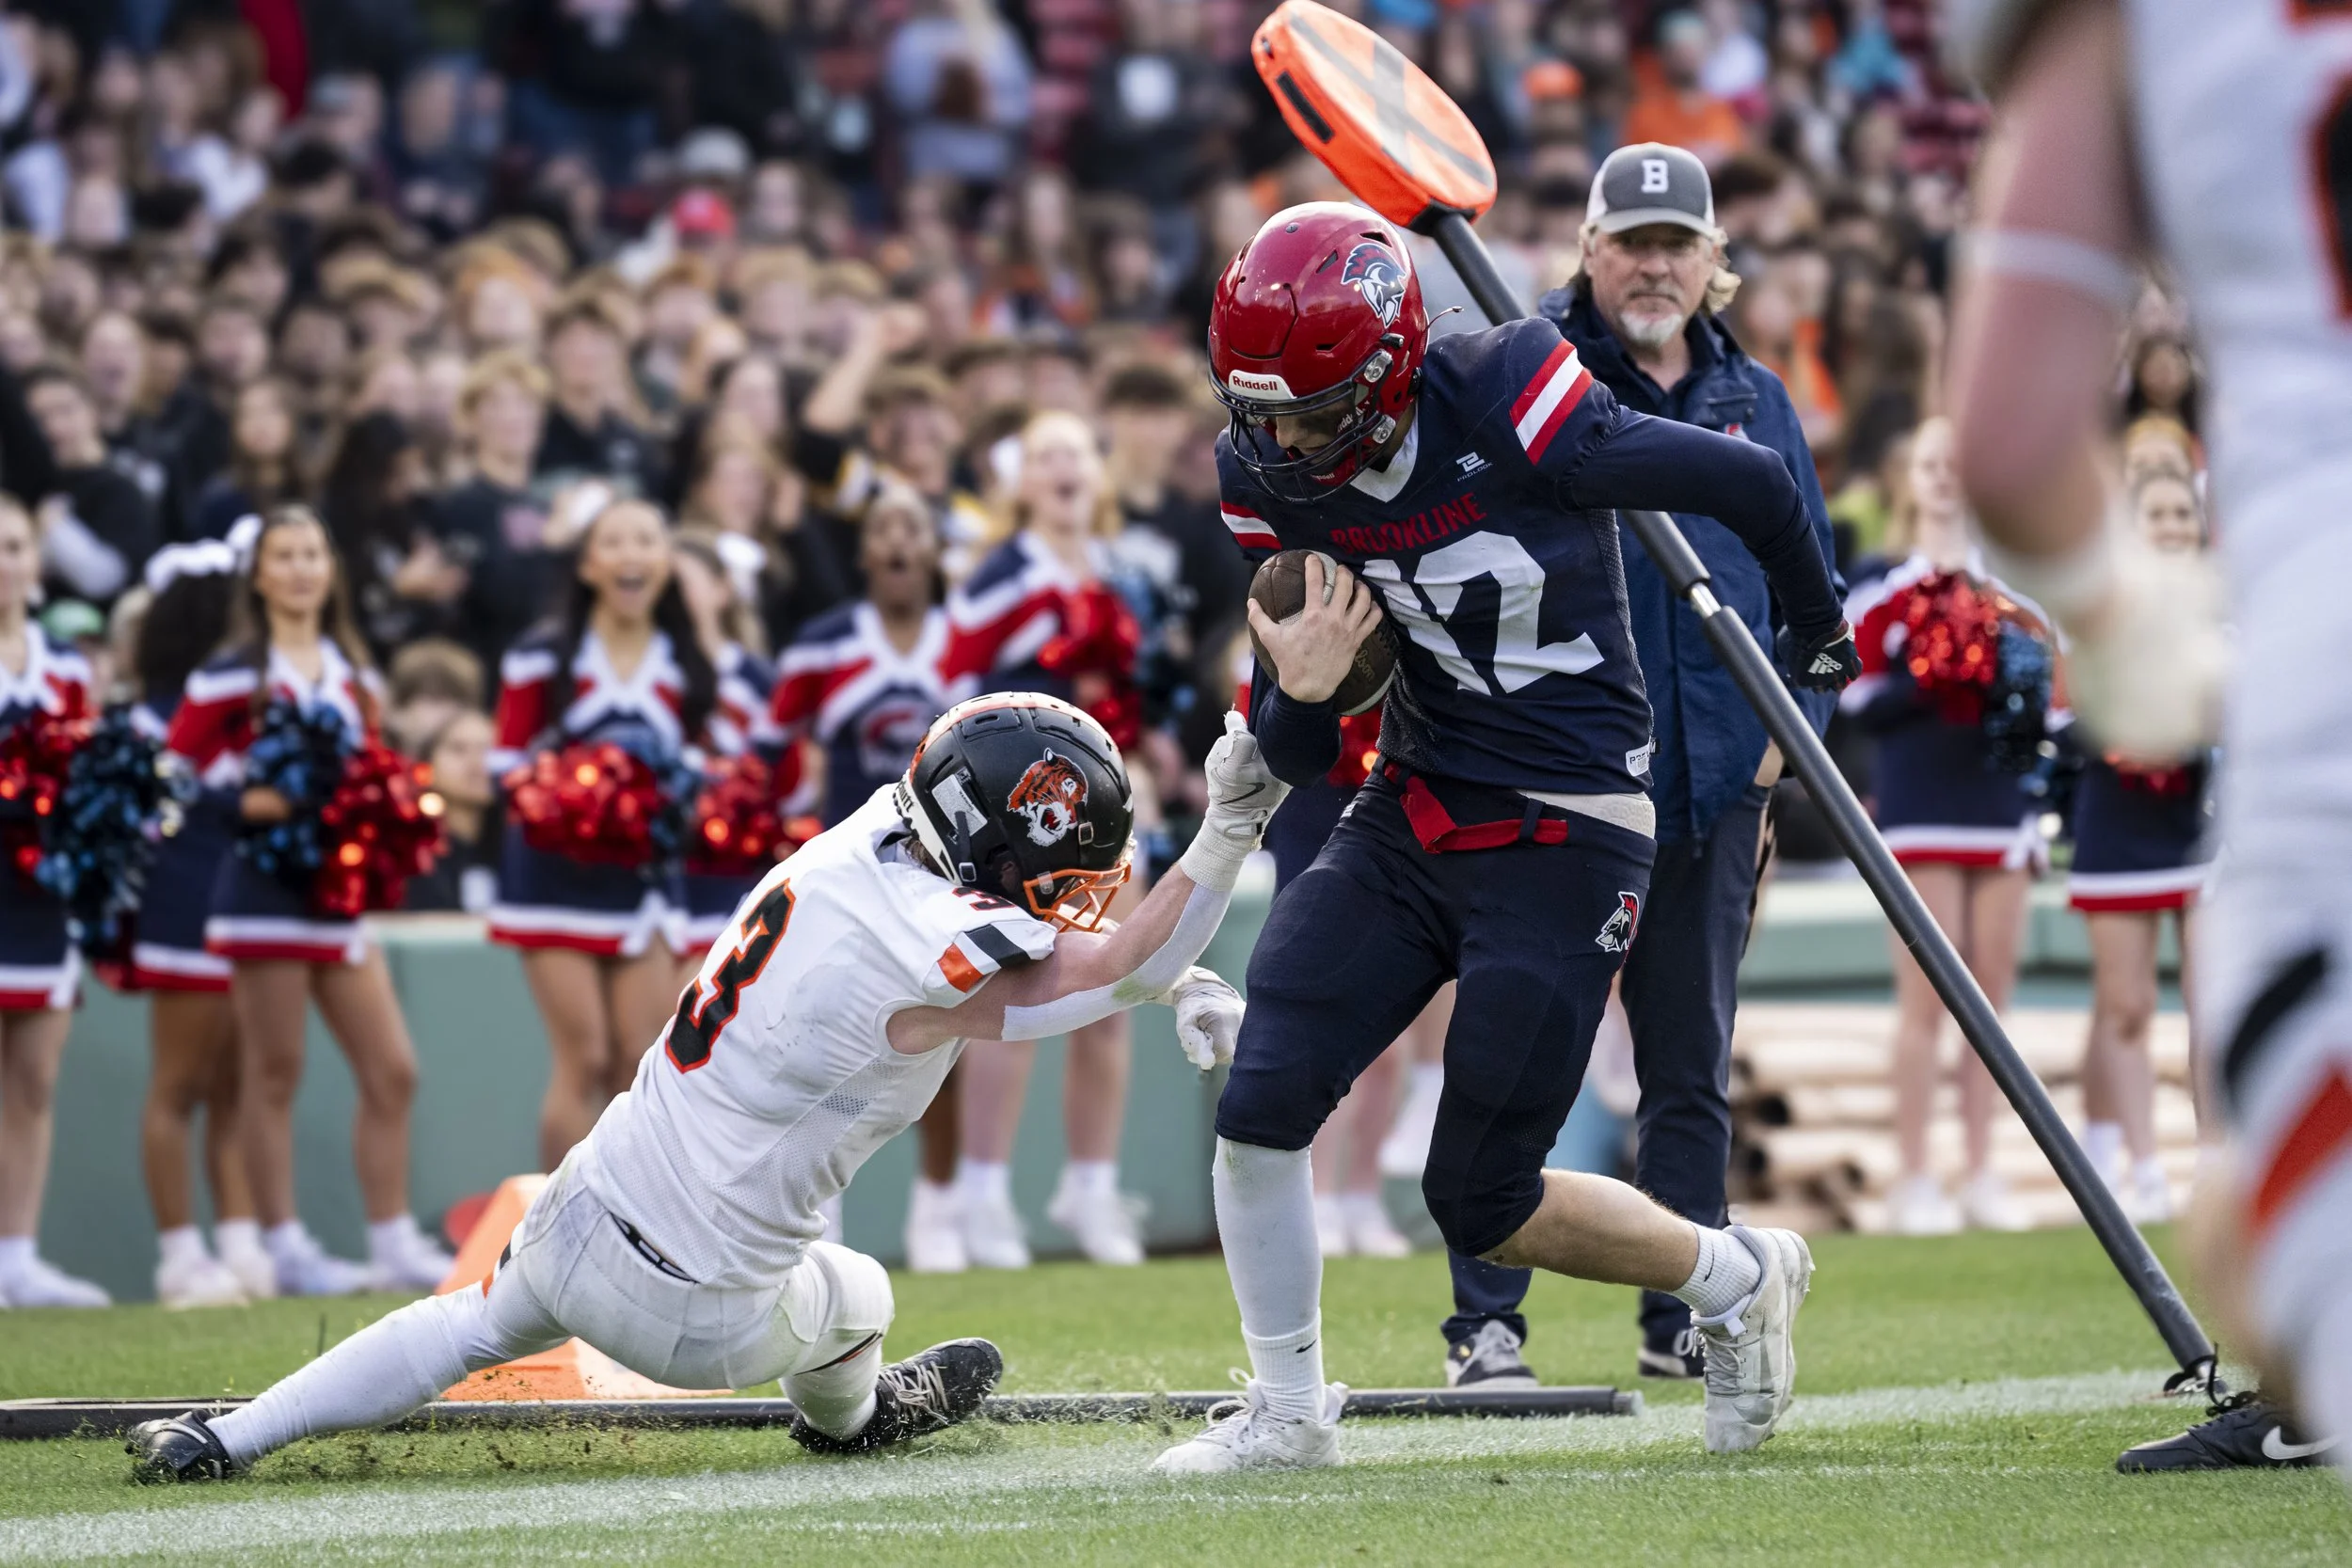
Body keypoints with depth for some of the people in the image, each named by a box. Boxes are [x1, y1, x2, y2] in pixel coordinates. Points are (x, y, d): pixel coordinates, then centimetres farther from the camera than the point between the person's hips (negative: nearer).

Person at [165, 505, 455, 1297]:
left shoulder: (352, 674, 15)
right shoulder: (232, 675, -4)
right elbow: (172, 775, -7)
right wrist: (248, 801, -20)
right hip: (264, 883, -6)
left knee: (392, 1071, 3)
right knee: (274, 1073, -3)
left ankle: (394, 1244, 8)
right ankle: (285, 1250, 1)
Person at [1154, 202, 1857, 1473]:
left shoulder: (1502, 414, -24)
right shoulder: (1268, 478, -4)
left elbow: (1751, 486, -11)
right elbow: (1298, 760, 2)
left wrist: (1817, 631, 7)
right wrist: (1298, 697, -23)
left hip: (1563, 834, -6)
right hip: (1411, 813, 6)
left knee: (1480, 1203, -3)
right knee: (1261, 1105, -8)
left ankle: (1736, 1280, 23)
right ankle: (1287, 1413, 11)